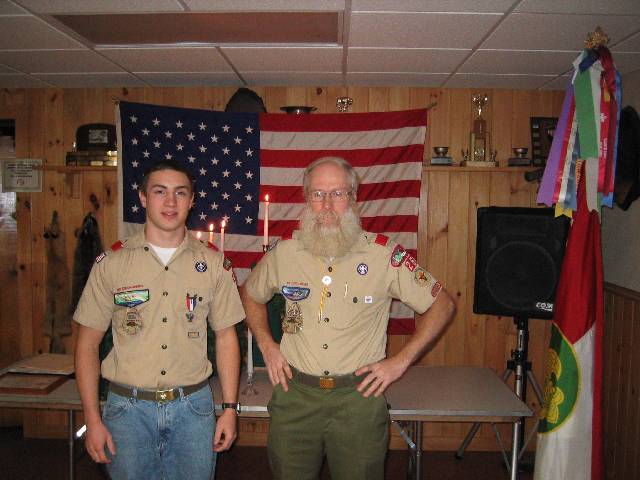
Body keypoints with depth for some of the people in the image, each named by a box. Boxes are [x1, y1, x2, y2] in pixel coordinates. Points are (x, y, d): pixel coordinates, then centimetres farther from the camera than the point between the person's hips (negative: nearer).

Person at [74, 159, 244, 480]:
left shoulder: (213, 264, -1)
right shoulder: (111, 263, -3)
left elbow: (226, 337, 4)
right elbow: (88, 343, 0)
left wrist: (230, 408, 1)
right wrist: (92, 419, -4)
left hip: (193, 406, 1)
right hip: (128, 406, 0)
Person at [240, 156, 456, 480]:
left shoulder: (385, 255, -9)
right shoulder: (284, 252, -1)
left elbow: (441, 305, -1)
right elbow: (250, 295, 17)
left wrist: (400, 361, -5)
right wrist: (266, 345, 5)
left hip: (359, 396, -2)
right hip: (294, 395, 2)